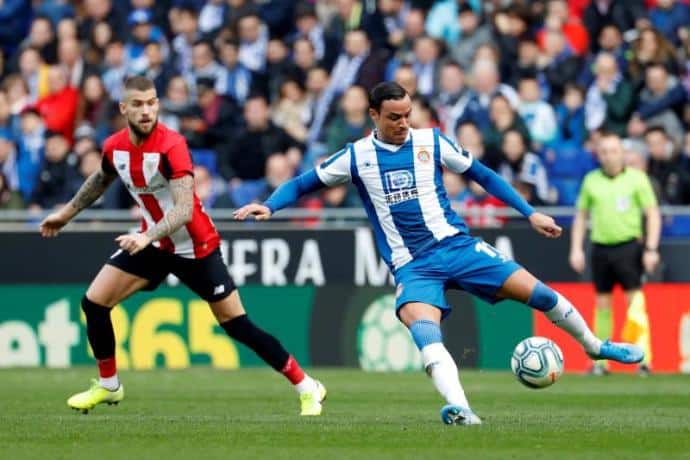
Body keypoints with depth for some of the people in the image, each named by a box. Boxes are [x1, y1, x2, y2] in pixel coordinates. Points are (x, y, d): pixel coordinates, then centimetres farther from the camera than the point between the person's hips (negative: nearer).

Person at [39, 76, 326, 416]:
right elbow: (102, 178, 19)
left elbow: (184, 210, -34)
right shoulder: (114, 147, -6)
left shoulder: (171, 145, -27)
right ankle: (108, 386, 17)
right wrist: (67, 212, 26)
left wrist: (148, 236, -47)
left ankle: (307, 388, 4)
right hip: (152, 242, 6)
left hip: (195, 247, -6)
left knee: (237, 325, -7)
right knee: (93, 302, -3)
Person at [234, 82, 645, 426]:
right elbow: (304, 184, 10)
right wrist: (269, 206, -9)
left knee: (537, 292, -7)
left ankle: (595, 345, 20)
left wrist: (530, 213, 9)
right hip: (411, 267, -1)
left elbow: (482, 175, 12)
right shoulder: (356, 157, 1)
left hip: (455, 245, 1)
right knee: (423, 330, -33)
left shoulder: (431, 142, 3)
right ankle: (460, 409, -44)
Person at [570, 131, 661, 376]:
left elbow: (653, 214, 0)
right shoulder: (591, 180, 8)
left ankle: (643, 359, -11)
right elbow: (581, 216, 16)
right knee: (602, 305, 7)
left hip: (629, 246, -3)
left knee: (635, 301, -9)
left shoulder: (637, 178, -1)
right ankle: (600, 361, 12)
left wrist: (651, 249, -8)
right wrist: (576, 249, 8)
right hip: (600, 247, 3)